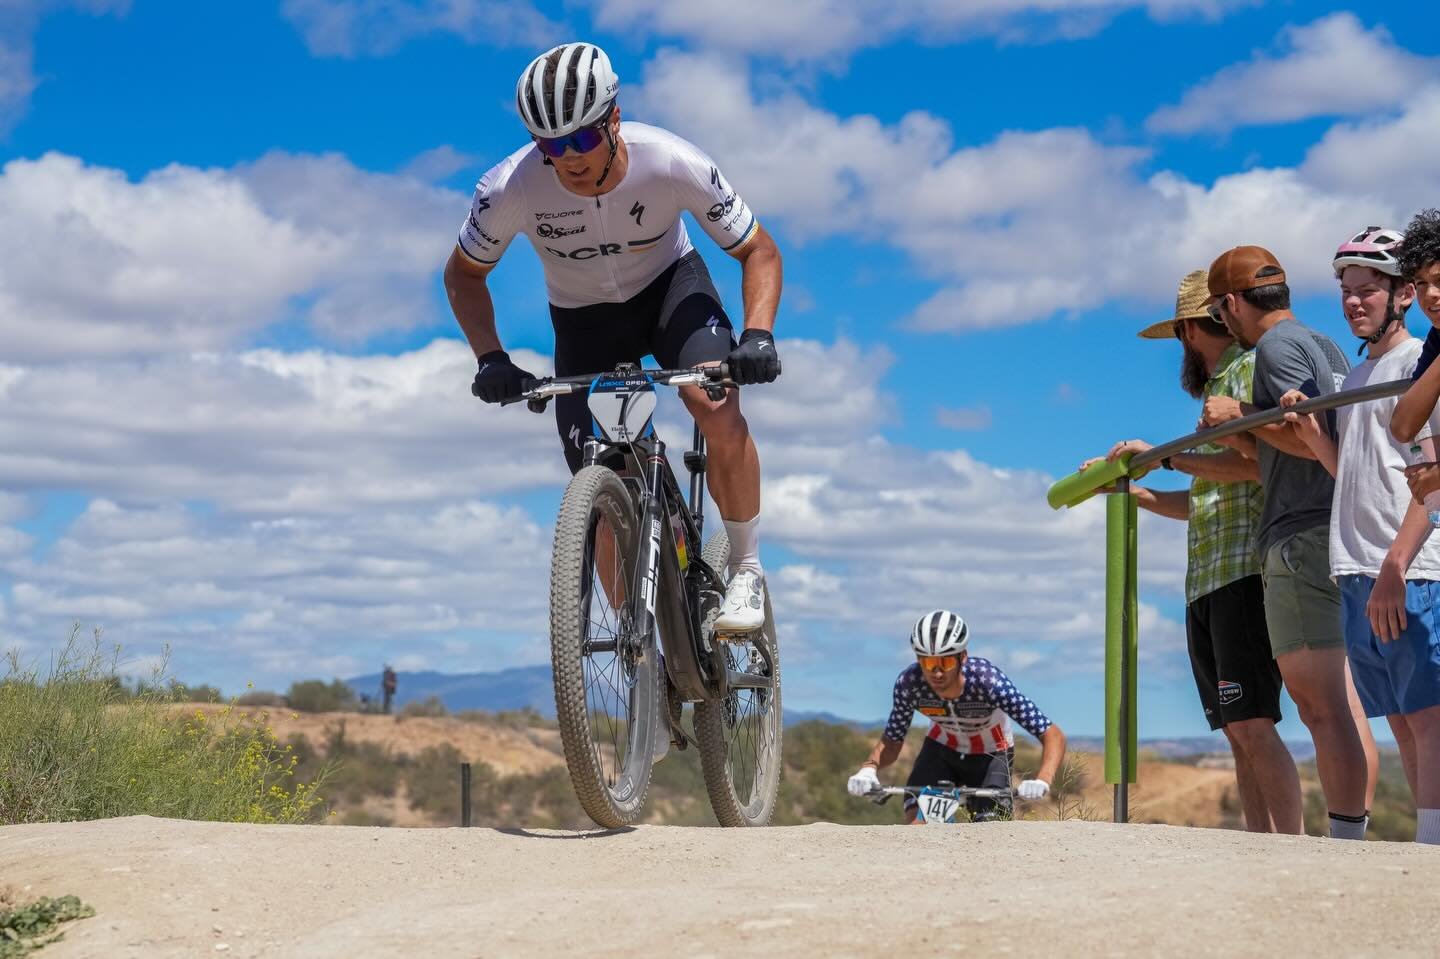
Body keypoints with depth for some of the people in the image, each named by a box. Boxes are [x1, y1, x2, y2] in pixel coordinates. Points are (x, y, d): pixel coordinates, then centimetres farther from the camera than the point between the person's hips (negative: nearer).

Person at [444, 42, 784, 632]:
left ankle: (747, 572, -11)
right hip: (582, 317, 1)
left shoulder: (672, 164, -31)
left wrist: (758, 335, -33)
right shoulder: (510, 189, -29)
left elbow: (759, 251, -17)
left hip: (669, 285, -1)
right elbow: (464, 275, -9)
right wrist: (490, 358, -24)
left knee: (718, 411, -30)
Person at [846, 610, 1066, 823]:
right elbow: (891, 742, -13)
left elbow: (1053, 735, -34)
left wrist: (1042, 781, -52)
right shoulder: (909, 683, -28)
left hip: (990, 756, -2)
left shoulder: (987, 680, -35)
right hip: (941, 749, 2)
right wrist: (868, 768, -36)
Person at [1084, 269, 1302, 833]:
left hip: (1245, 572, -9)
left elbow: (1258, 461, -18)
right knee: (1238, 733, 3)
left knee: (1251, 724, -17)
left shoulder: (1250, 369, -1)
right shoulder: (1219, 388, 27)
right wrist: (1125, 488, 29)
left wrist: (1164, 457, -12)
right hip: (1207, 583, 9)